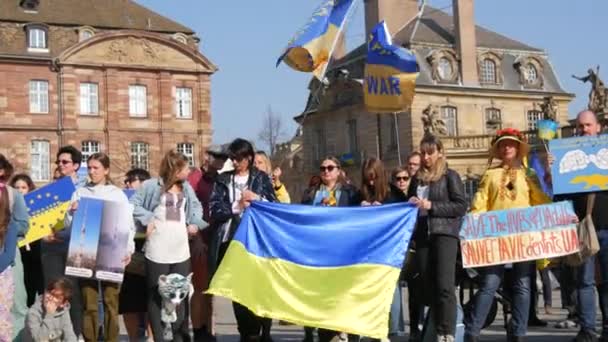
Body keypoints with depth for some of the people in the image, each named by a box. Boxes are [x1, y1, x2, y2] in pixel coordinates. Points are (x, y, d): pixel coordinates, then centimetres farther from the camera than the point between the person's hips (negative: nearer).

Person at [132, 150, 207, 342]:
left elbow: (196, 206, 21)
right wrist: (147, 219, -14)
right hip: (158, 251, -5)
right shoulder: (152, 186, -6)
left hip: (181, 250, 5)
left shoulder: (186, 187, 12)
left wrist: (195, 223, 5)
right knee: (156, 295, 4)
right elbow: (133, 204, -5)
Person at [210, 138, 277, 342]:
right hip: (231, 240, 2)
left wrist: (258, 199, -12)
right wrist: (236, 206, -10)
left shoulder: (261, 178, 9)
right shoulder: (223, 180, 11)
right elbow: (214, 210, 1)